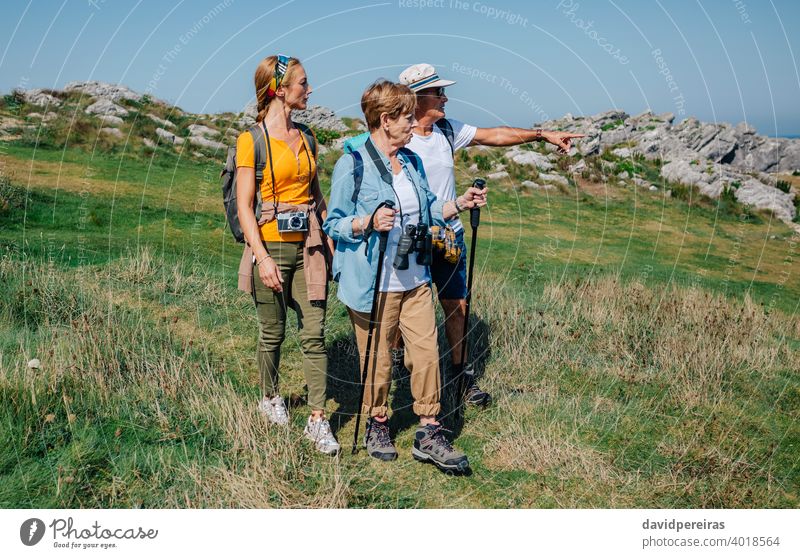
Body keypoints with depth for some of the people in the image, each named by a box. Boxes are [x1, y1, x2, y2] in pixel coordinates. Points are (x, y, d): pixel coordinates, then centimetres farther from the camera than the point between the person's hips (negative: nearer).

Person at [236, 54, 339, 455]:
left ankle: (317, 420, 6)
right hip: (271, 246, -4)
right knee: (273, 333, 9)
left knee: (314, 335, 0)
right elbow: (243, 206, -10)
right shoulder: (252, 140, -6)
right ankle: (270, 399, 33)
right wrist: (263, 258, -18)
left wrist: (330, 241, 12)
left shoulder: (305, 136, 11)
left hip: (308, 246, 5)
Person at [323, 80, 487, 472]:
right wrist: (369, 222, -26)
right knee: (377, 361, 7)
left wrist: (460, 203, 6)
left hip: (415, 280, 6)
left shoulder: (412, 162, 12)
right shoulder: (352, 165, -10)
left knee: (427, 353, 4)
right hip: (373, 285, -6)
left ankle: (429, 435, 15)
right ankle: (377, 426, 29)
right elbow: (334, 224, -9)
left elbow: (426, 212, 21)